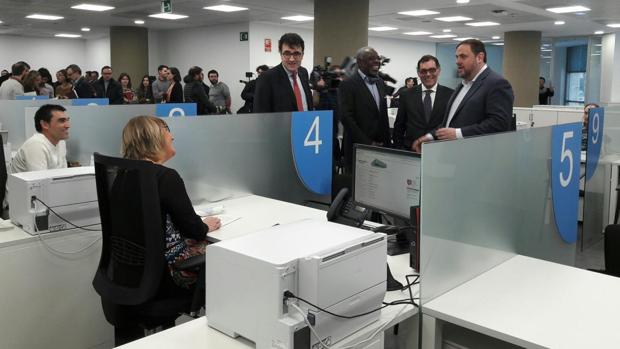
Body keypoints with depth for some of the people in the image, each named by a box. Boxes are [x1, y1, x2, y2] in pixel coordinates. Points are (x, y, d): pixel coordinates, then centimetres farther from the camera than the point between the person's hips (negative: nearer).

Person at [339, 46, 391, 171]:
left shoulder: (380, 83, 14)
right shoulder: (348, 84, -8)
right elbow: (346, 118, -15)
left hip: (380, 147, 6)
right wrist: (368, 143, -15)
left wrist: (387, 143, 11)